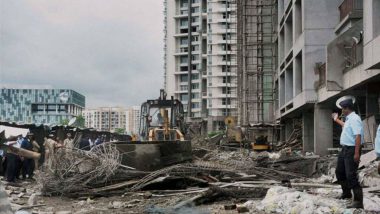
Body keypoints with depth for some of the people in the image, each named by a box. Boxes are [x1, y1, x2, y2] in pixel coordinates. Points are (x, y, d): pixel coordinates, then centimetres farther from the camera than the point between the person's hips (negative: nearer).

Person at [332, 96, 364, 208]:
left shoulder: (354, 119, -19)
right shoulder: (349, 119, 13)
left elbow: (358, 136, -27)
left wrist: (356, 153, -31)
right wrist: (336, 120, 51)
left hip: (352, 150, -11)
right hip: (345, 149, 11)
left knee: (351, 176, -14)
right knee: (339, 172, 22)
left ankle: (358, 201, -10)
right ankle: (346, 193, 40)